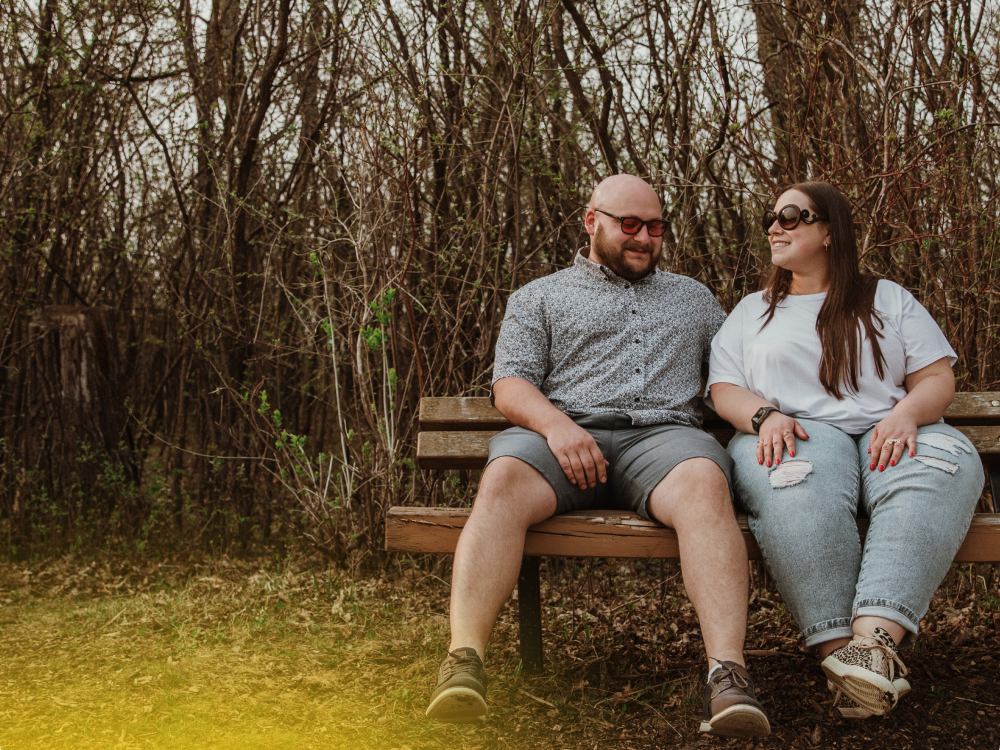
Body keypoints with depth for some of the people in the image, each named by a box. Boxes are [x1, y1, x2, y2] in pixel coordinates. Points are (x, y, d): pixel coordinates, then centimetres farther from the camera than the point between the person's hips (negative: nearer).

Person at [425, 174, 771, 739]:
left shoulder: (694, 298, 32)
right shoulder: (540, 297, 23)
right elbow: (510, 385, 9)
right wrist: (555, 424, -12)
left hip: (662, 435, 1)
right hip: (564, 434, 0)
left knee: (705, 482, -36)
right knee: (503, 481, -35)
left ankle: (728, 674, -47)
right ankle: (464, 664, -44)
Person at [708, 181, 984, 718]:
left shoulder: (888, 299, 23)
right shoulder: (753, 311, 25)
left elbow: (938, 378, 13)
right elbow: (723, 389, 13)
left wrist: (906, 413, -11)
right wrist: (765, 415, -10)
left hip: (886, 434, 1)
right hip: (797, 433, 0)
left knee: (946, 466, -36)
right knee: (797, 486, -39)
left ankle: (875, 640, -51)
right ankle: (841, 655, -45)